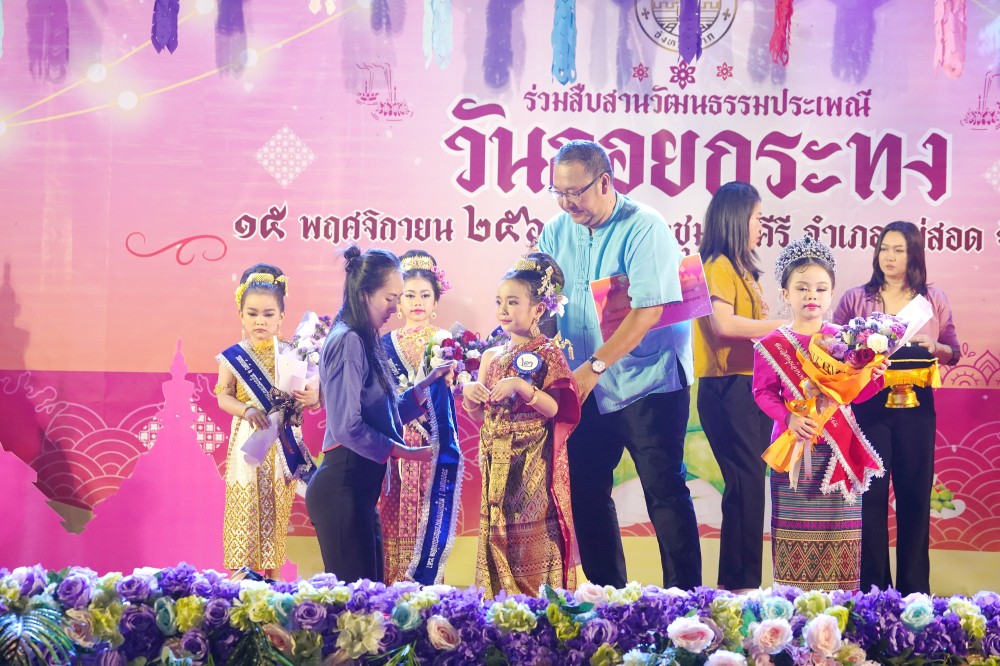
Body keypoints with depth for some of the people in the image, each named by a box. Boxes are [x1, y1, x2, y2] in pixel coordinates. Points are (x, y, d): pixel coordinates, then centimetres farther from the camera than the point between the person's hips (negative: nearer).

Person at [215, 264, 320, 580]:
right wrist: (247, 410, -22)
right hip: (249, 441, -1)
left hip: (282, 443, 1)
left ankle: (273, 573, 14)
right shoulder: (234, 356, -1)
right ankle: (240, 571, 2)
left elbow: (309, 394, 3)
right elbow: (223, 397, -4)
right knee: (245, 507, -3)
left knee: (277, 508, 6)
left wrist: (312, 397, -20)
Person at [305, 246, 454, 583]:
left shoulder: (365, 342, 16)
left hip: (360, 488, 10)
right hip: (342, 488, -10)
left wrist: (427, 385, 11)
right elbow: (347, 427, -19)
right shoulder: (348, 342, -12)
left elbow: (382, 416, 16)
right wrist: (409, 453, -13)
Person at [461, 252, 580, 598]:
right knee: (497, 532, 7)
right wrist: (469, 394, -5)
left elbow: (555, 409, -14)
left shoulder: (547, 354, -5)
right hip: (498, 462, 6)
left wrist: (521, 387, -25)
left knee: (532, 536, -7)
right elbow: (479, 416, 15)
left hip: (533, 463, -6)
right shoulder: (492, 357, 12)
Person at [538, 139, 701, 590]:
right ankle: (607, 592, 22)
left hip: (648, 383, -6)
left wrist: (593, 367, -24)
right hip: (588, 388, 6)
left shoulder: (644, 228, -13)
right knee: (586, 491, 9)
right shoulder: (555, 233, 5)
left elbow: (647, 311, -21)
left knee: (664, 491, -3)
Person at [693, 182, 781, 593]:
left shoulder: (743, 269, 19)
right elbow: (723, 323, -21)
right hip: (727, 389, -9)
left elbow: (750, 327, 13)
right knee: (746, 483, -10)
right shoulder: (718, 266, -7)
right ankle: (738, 583, -6)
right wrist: (783, 326, -16)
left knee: (750, 483, 9)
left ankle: (741, 582, 13)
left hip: (751, 386, 9)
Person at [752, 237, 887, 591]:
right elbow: (763, 392, -1)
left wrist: (873, 378, -9)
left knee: (839, 532, 4)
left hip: (838, 450, 2)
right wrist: (789, 417, -16)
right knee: (795, 532, 1)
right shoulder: (772, 344, -1)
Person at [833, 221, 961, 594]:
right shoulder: (854, 299, 5)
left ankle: (914, 588, 16)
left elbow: (953, 353, 9)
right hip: (868, 405, -1)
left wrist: (934, 346, -11)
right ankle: (873, 588, 11)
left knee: (915, 494, 5)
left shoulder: (934, 300, 8)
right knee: (870, 494, 1)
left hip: (916, 406, 1)